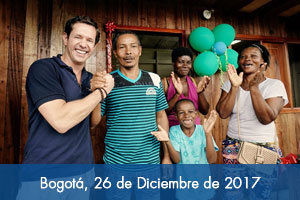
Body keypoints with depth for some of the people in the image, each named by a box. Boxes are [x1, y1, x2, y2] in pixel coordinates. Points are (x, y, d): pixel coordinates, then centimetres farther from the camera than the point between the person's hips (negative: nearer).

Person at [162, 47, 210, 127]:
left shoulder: (195, 82, 6)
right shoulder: (165, 82, -5)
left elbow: (205, 111, 5)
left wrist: (200, 93, -10)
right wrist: (177, 94, -21)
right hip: (173, 128, -3)